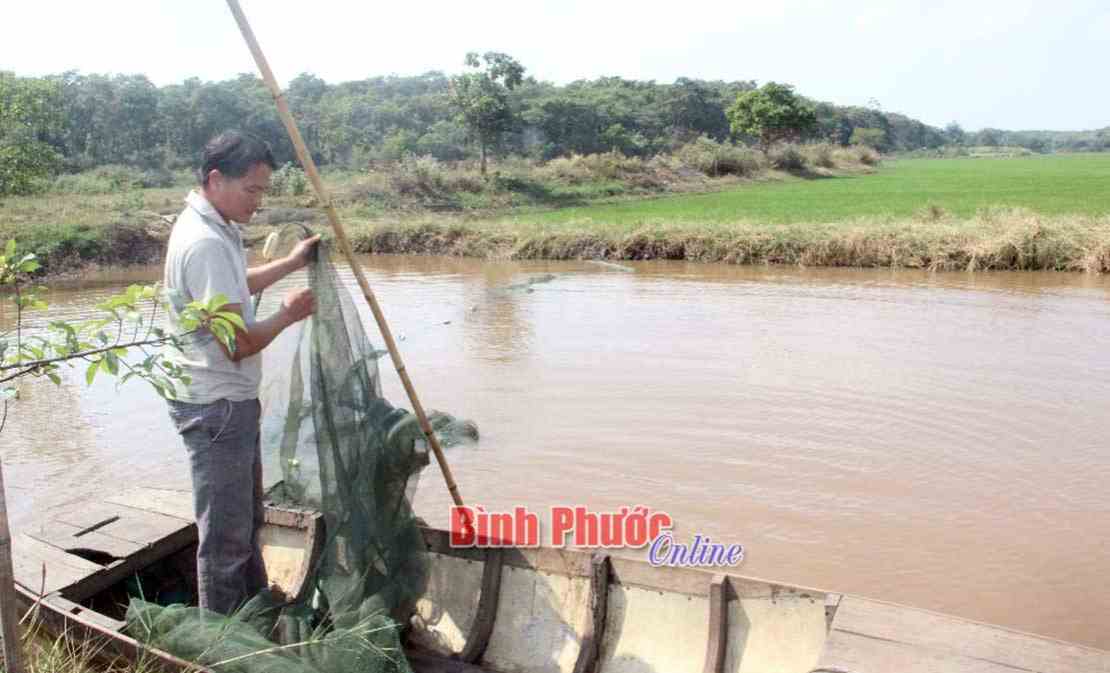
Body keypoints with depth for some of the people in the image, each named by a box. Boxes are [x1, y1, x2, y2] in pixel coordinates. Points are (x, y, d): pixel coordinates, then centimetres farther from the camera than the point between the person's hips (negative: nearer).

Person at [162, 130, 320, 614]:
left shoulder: (213, 228, 9)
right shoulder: (206, 244, -24)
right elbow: (238, 343, -26)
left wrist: (291, 263, 19)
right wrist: (288, 314, -9)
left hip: (231, 401, 11)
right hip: (216, 407, -11)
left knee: (246, 521, 23)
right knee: (225, 537, 2)